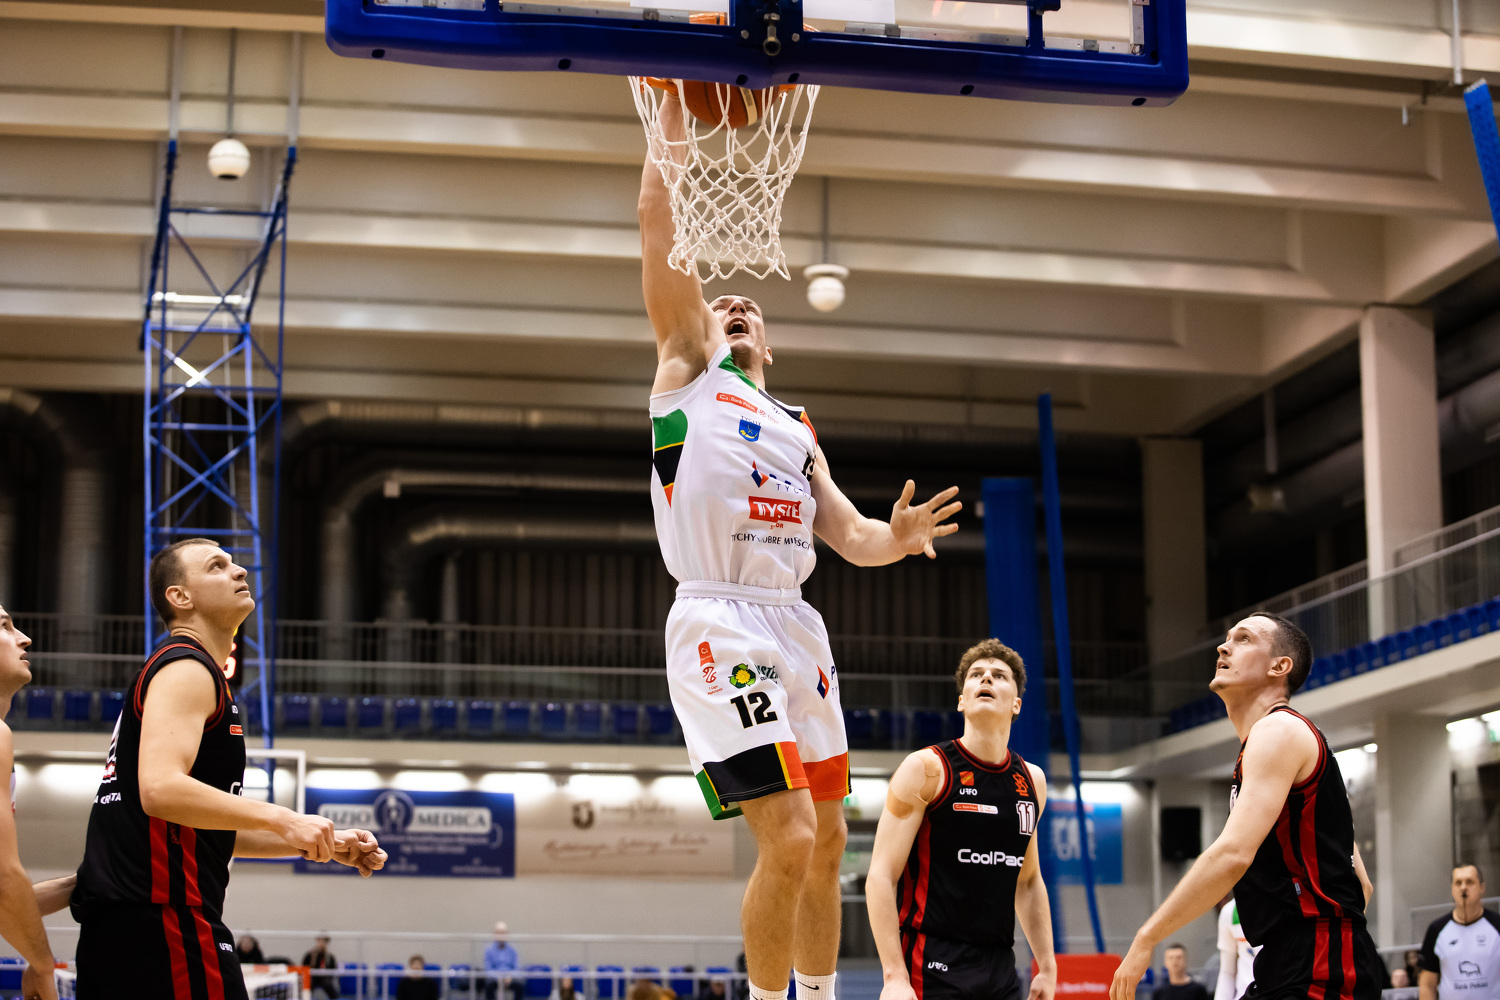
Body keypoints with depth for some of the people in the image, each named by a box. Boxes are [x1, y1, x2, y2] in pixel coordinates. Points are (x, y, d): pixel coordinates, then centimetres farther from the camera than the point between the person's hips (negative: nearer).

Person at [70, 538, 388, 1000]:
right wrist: (283, 820, -21)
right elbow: (161, 789, -24)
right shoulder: (186, 670, -7)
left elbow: (211, 831, 26)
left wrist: (327, 844, 17)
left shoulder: (186, 671, 25)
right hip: (162, 922, -10)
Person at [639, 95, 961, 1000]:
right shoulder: (686, 375, 11)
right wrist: (673, 127, 2)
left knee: (828, 838, 11)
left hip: (796, 625, 7)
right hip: (721, 622, -6)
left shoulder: (797, 426, 24)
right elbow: (661, 241, 2)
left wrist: (897, 538, -6)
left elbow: (849, 535, 16)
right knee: (789, 839, -15)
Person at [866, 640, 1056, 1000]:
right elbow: (881, 877, -10)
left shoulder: (1032, 781, 12)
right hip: (933, 968, -6)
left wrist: (1047, 966, 18)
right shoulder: (926, 769, -6)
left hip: (1001, 970, 6)